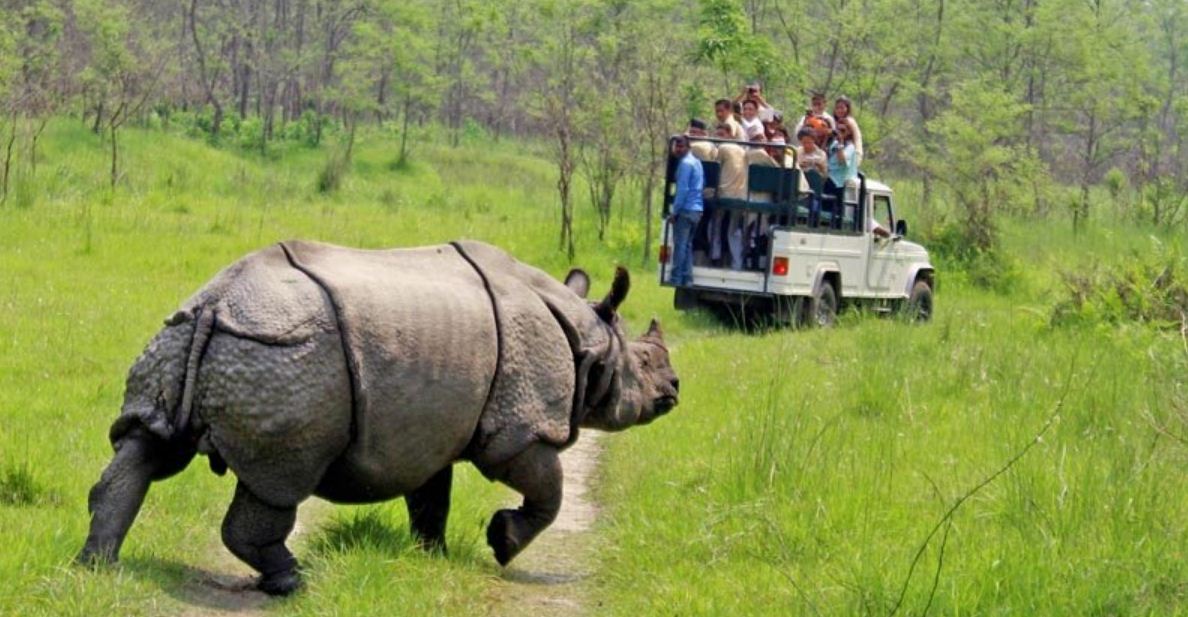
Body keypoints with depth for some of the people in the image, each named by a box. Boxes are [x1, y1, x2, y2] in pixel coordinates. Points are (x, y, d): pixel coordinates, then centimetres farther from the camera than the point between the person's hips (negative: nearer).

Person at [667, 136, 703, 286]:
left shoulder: (685, 163, -12)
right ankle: (687, 279, 11)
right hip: (697, 209, 9)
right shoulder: (697, 162, 17)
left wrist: (675, 211, -14)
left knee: (680, 245, -7)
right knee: (687, 245, 12)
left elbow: (683, 189, -17)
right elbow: (702, 185, 23)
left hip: (686, 210, -9)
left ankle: (676, 279, -9)